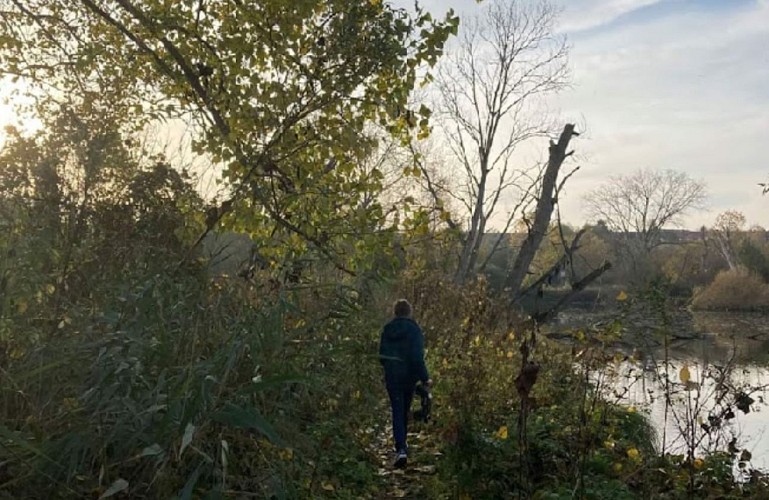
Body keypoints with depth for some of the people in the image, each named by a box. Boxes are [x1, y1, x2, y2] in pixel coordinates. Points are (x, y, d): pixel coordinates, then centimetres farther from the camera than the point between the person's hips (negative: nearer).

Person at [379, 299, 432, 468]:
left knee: (397, 411, 2)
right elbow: (417, 357, -16)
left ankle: (401, 449, -14)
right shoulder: (414, 329, -10)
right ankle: (402, 446, 32)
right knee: (404, 411, 17)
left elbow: (382, 355, 7)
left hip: (392, 376, 1)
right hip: (409, 376, -1)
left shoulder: (387, 329, 1)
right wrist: (425, 378, -11)